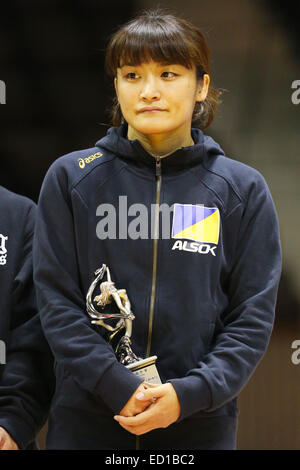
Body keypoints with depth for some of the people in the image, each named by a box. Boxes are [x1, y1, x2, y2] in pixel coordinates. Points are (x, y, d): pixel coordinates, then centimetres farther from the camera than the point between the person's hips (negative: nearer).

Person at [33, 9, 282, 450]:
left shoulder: (242, 190, 3)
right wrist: (118, 387, -15)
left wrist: (190, 394, -14)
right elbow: (57, 301, -3)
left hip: (200, 423, 0)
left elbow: (252, 317, -1)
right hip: (86, 421, 0)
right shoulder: (70, 178, 2)